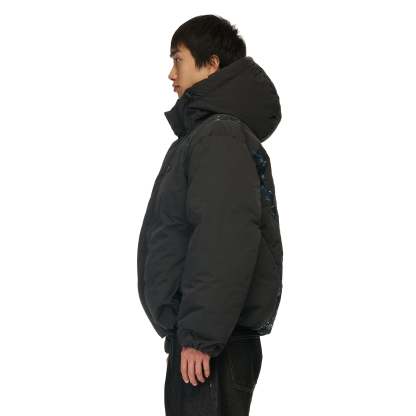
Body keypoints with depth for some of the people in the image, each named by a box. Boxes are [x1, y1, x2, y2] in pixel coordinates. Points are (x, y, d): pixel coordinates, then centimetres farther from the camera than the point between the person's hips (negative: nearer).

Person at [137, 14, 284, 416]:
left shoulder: (220, 137, -14)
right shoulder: (201, 132, 17)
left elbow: (225, 241, -24)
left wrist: (198, 335, -24)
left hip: (211, 342, -10)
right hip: (206, 331, 10)